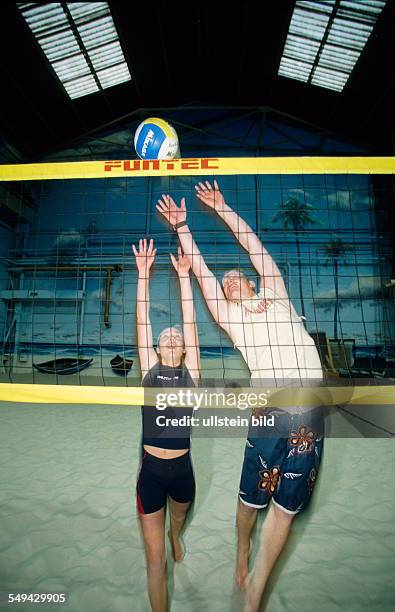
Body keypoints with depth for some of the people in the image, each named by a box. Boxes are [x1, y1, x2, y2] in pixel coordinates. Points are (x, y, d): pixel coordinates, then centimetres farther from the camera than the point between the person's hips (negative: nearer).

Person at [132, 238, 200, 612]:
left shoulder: (190, 372, -5)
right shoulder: (150, 371, -5)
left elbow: (189, 321, -10)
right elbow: (142, 320, -9)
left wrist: (184, 274, -11)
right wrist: (144, 273, -11)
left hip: (182, 468, 2)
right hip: (151, 471, -2)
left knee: (179, 519, 34)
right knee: (155, 562, 9)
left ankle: (175, 536, 68)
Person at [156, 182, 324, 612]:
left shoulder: (276, 297, 16)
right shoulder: (228, 314, 11)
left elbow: (254, 245, 18)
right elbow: (199, 268, 10)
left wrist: (221, 208, 24)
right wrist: (181, 225, 15)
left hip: (309, 416, 2)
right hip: (271, 412, -2)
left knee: (285, 508, 9)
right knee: (252, 499, 9)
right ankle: (242, 550, 41)